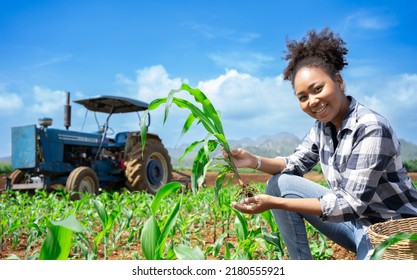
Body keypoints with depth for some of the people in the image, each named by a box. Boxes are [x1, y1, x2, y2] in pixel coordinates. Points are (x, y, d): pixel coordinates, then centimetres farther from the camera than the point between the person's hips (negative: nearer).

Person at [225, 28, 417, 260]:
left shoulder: (371, 129, -26)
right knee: (280, 183, -6)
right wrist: (254, 161, -15)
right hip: (355, 219, 7)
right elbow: (296, 163, 4)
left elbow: (352, 203, -28)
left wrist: (274, 203, -31)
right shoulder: (323, 126, -3)